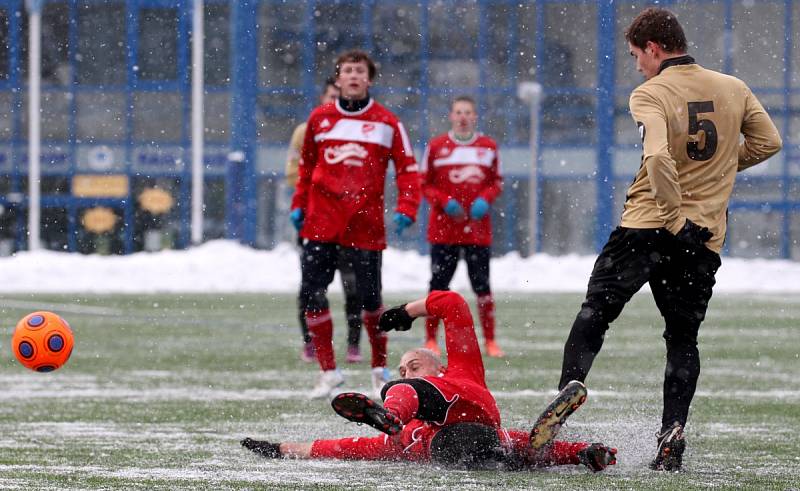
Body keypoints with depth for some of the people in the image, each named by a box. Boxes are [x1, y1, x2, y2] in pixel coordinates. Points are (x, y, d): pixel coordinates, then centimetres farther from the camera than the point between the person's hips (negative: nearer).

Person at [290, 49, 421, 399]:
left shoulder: (387, 122, 2)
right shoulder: (319, 119, 9)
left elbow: (407, 168, 3)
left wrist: (406, 209, -10)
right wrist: (299, 204, 13)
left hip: (366, 222, -2)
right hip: (322, 221, 2)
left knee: (370, 297, 3)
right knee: (311, 292, -7)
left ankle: (380, 368, 22)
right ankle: (328, 370, 3)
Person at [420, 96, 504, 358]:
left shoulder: (488, 147, 7)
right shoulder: (437, 146, 1)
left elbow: (497, 182, 13)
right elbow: (425, 184, 4)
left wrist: (485, 200, -7)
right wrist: (445, 202, -12)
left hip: (478, 228, 1)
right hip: (444, 228, -1)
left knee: (482, 285, 2)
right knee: (438, 284, 1)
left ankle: (490, 341, 8)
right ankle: (431, 339, 9)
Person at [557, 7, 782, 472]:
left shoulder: (651, 94, -9)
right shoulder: (734, 89, 8)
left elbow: (658, 158, -24)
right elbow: (768, 141, 15)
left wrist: (675, 217, -18)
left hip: (648, 225, -4)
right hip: (707, 238, 4)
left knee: (594, 315, 6)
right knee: (683, 338, 11)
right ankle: (673, 434, -1)